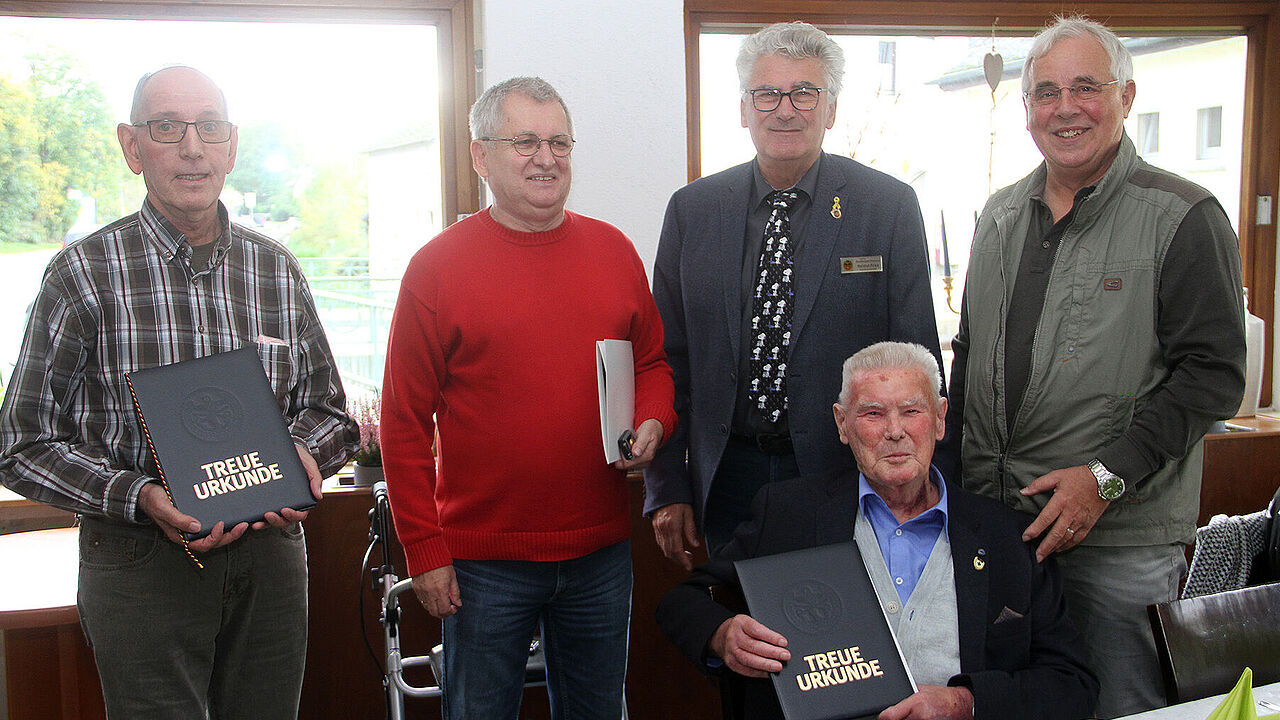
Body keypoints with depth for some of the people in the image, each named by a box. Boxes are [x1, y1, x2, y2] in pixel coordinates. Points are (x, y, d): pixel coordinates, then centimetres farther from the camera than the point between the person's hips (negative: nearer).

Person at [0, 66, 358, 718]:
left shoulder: (277, 269, 6)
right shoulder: (83, 273, -4)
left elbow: (328, 409, 13)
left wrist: (304, 454, -9)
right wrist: (142, 498, -20)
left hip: (269, 553, 4)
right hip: (140, 563, -3)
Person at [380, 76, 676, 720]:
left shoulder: (614, 250, 5)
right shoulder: (437, 266, -6)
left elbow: (653, 360, 16)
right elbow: (405, 422, -5)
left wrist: (653, 424, -6)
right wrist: (424, 553, -8)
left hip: (600, 550, 4)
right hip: (484, 560, -3)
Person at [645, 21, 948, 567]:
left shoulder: (890, 206, -4)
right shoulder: (692, 210, 2)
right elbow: (668, 357, 4)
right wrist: (667, 489, 1)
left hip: (843, 475, -2)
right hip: (728, 476, 2)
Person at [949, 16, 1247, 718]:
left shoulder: (1183, 218, -8)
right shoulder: (1001, 215, 11)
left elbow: (1212, 374, -13)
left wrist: (1105, 478, -20)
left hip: (1120, 536, -5)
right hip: (991, 521, 6)